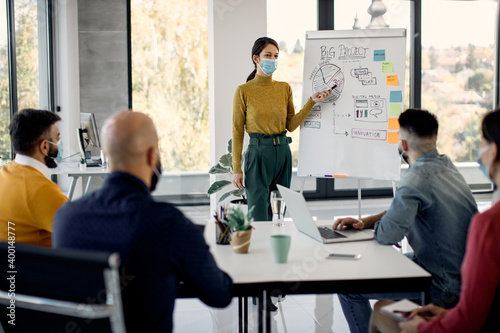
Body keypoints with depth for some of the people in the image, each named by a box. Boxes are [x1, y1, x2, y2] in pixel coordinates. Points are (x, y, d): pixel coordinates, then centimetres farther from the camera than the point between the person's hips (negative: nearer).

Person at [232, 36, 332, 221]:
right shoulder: (244, 91, -4)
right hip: (258, 152, -4)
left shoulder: (285, 88, 9)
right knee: (259, 218, -4)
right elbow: (237, 131, -3)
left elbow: (291, 125, 4)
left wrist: (312, 101, -6)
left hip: (283, 152, 5)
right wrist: (236, 169, -7)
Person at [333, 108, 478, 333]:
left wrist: (375, 224, -2)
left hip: (443, 285, -10)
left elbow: (387, 234, -27)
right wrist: (364, 222, 5)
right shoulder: (445, 165, 7)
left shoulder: (417, 178, -24)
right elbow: (404, 211, 17)